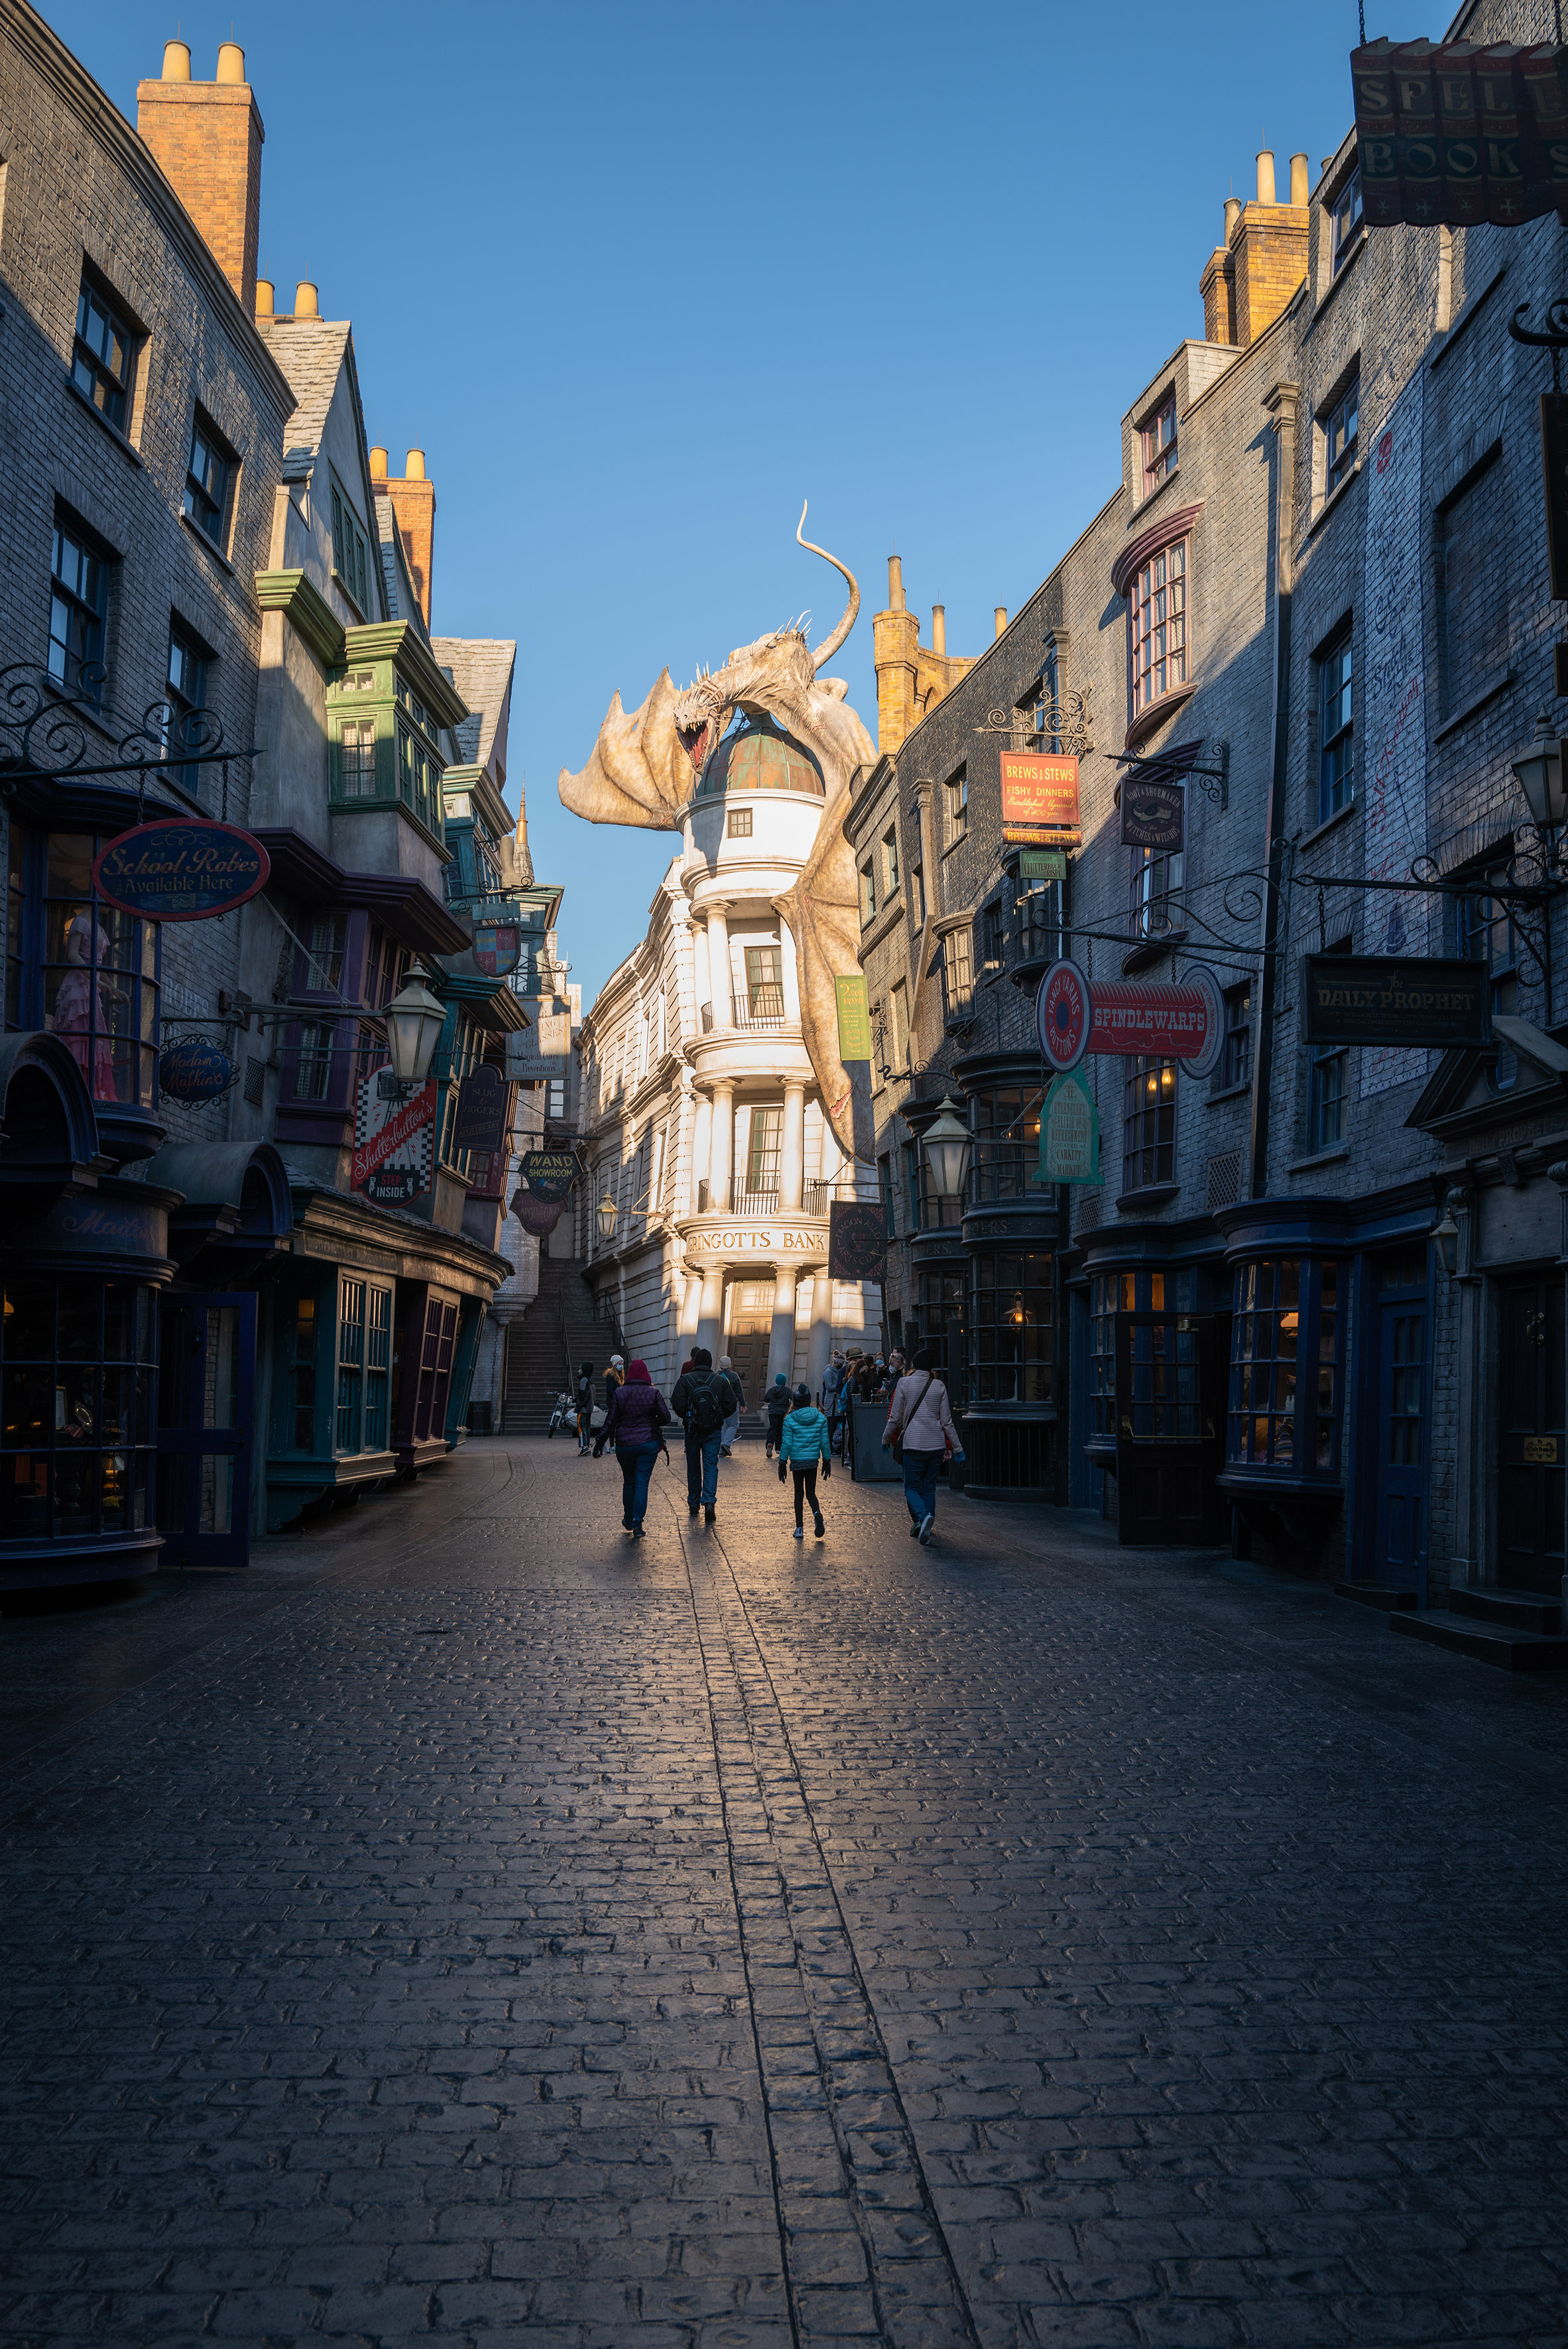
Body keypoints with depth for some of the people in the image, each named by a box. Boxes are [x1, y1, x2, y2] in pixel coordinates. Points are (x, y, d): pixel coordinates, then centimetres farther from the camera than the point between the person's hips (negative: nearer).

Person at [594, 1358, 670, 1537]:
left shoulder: (619, 1393, -4)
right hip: (649, 1442, -1)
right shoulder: (653, 1393, -4)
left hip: (624, 1443, 1)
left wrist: (600, 1442, 2)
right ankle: (637, 1524, -8)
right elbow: (666, 1418, -7)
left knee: (628, 1481, 17)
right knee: (642, 1483, 0)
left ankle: (628, 1520, 29)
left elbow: (611, 1421, -5)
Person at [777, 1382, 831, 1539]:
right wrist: (827, 1461, 13)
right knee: (811, 1493, 11)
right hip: (813, 1461, 2)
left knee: (799, 1493, 10)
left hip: (797, 1461, -2)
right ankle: (817, 1513, -20)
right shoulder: (820, 1418, -1)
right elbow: (825, 1442, 2)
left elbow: (787, 1444, -7)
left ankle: (799, 1528, 10)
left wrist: (782, 1463, 1)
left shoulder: (790, 1420, -8)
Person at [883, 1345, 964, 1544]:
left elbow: (895, 1417, 1)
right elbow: (947, 1421, 7)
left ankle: (923, 1516, -24)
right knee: (929, 1487, 13)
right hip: (937, 1444, 3)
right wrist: (957, 1448, 13)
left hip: (913, 1443, -3)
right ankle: (926, 1527, 10)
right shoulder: (939, 1386, 5)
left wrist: (886, 1439, 16)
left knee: (911, 1488, 3)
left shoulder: (904, 1383, -2)